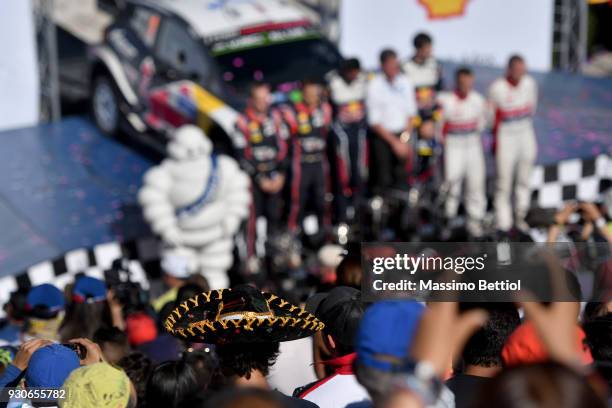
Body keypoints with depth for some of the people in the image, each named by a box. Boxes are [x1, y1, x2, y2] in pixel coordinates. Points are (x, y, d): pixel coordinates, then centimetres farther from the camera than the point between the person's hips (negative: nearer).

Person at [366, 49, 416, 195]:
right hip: (381, 136, -3)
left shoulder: (405, 82, 0)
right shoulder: (374, 86, -11)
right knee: (382, 181, -5)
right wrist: (394, 142, -12)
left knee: (401, 178, 2)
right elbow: (374, 122, -9)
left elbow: (410, 112, 8)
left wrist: (405, 138, -4)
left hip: (402, 135, 3)